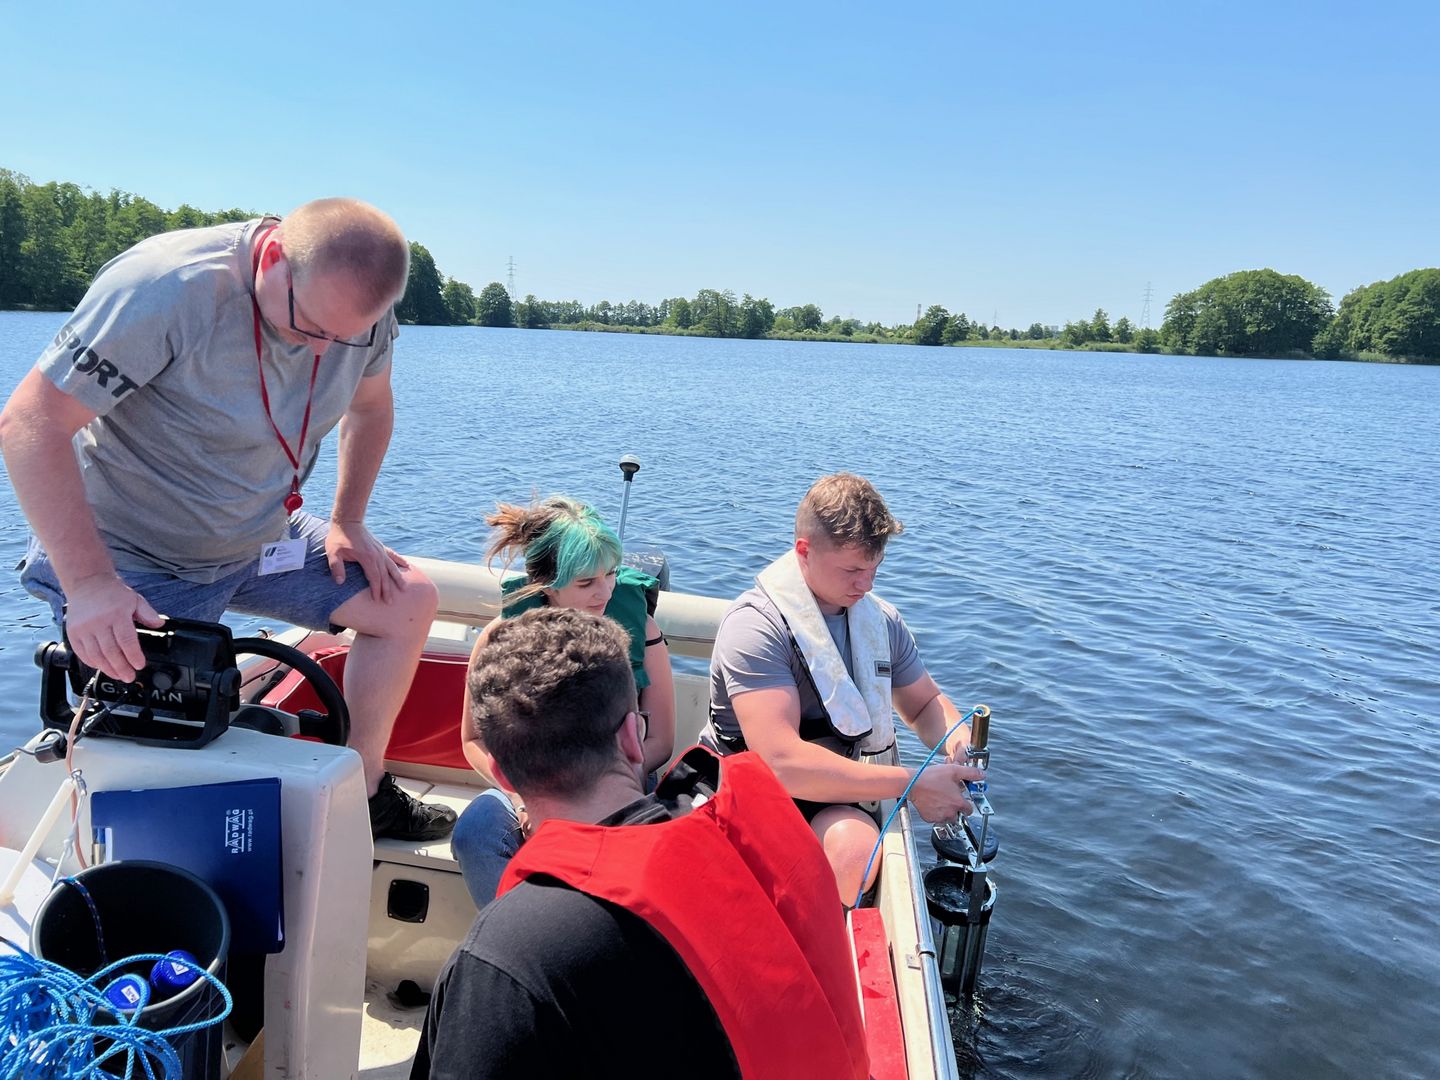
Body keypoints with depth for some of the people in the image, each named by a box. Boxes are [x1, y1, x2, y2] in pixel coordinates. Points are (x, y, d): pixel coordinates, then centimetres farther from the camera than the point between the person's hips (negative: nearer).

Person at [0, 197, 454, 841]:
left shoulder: (360, 309, -10)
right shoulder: (167, 288, -30)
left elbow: (370, 406, 11)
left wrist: (347, 521, 2)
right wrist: (89, 584, -36)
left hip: (260, 540, 6)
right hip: (130, 561, -6)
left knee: (409, 601, 1)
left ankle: (362, 795, 13)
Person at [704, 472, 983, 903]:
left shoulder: (880, 620, 7)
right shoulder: (756, 625, -17)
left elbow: (925, 704, 22)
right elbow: (782, 761, -25)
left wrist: (955, 736, -3)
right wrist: (911, 784, -23)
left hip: (827, 796, 5)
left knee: (856, 844, -31)